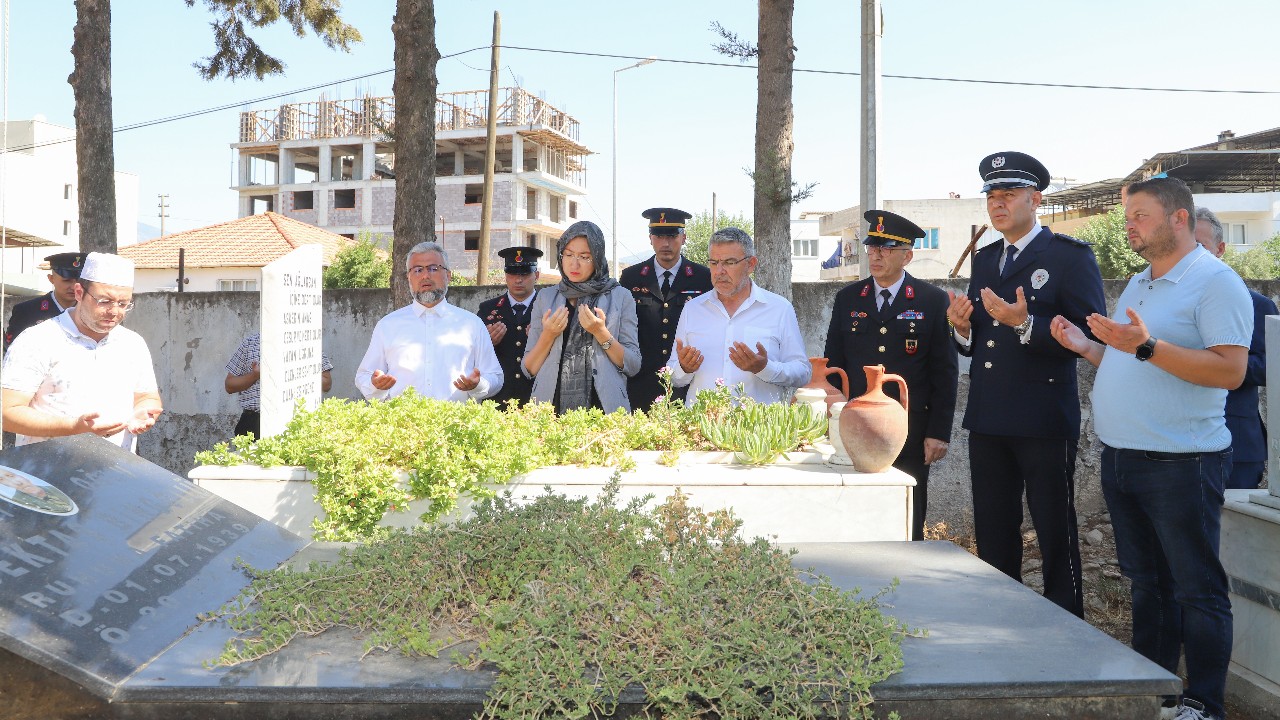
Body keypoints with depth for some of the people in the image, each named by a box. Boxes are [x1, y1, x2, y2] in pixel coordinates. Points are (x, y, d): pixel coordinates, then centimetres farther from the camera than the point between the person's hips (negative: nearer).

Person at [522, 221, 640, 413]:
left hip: (603, 406, -1)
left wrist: (601, 333, -13)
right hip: (552, 406, 1)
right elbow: (529, 370, 7)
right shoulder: (546, 298, 8)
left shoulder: (620, 297, 3)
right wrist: (548, 336, -10)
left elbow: (633, 366, 0)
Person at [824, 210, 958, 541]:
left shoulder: (933, 301, 1)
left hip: (910, 436, -2)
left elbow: (944, 372, 0)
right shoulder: (847, 299, 9)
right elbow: (833, 366, 10)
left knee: (907, 529, 5)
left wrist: (939, 432, -5)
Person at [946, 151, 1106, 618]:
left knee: (1056, 538, 4)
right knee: (992, 538, 15)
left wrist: (1026, 324, -26)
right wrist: (963, 329, -3)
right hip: (987, 422, 7)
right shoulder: (984, 260, 15)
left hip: (1044, 423, -6)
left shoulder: (1071, 256, -6)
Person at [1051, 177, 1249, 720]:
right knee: (1146, 582, 17)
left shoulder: (1217, 283, -10)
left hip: (1181, 464, -8)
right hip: (1121, 459, 8)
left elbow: (1230, 370, -21)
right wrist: (1088, 347, 5)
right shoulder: (1138, 284, 17)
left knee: (1196, 589, 2)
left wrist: (1146, 345, -27)